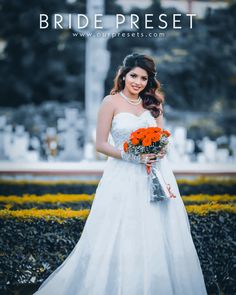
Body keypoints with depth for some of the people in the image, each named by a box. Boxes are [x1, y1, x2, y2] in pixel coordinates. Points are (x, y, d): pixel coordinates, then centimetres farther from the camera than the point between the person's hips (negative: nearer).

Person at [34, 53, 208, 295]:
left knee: (156, 237, 5)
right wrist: (130, 155, -17)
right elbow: (101, 144, -5)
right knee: (120, 238, -3)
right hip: (124, 177, -4)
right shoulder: (111, 102, -2)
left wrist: (161, 150, -10)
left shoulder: (153, 102, 11)